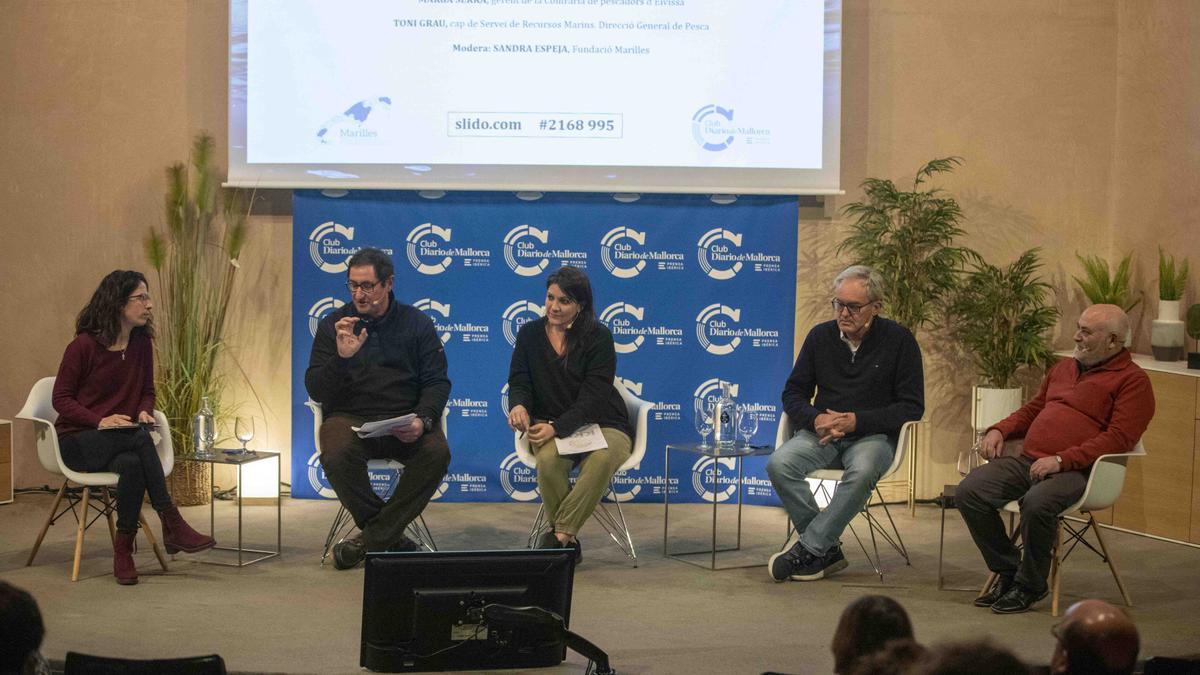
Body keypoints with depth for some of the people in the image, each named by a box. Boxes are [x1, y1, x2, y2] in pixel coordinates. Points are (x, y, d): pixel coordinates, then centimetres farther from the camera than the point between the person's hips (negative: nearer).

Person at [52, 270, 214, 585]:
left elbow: (147, 391, 17)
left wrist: (144, 411, -8)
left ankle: (123, 551, -28)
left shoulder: (141, 342, 5)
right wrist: (100, 421, -22)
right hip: (78, 441, -5)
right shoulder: (84, 345, -11)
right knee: (140, 438, -34)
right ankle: (171, 524, -32)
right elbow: (61, 399, -7)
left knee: (133, 464, -34)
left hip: (121, 442, 5)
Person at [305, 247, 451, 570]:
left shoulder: (417, 323, 7)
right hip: (350, 418, -1)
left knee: (437, 452, -31)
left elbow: (437, 382, 3)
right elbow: (316, 391, 0)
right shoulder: (332, 326, 6)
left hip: (405, 420, 1)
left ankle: (373, 537, -17)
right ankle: (391, 538, -15)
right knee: (336, 456, -35)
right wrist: (342, 357, -19)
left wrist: (422, 420, -18)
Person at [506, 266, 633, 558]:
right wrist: (519, 405, -23)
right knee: (548, 459, -35)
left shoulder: (598, 337, -6)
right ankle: (568, 540, -20)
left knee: (602, 458, -37)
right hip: (549, 425, 2)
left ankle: (559, 536, -29)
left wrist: (557, 428, -29)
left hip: (601, 424, -2)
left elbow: (593, 397, -14)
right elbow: (519, 381, 4)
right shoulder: (530, 334, 6)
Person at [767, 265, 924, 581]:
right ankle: (827, 551, -20)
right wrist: (815, 419, -11)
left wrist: (857, 421, -16)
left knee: (862, 471, -39)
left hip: (873, 435, -3)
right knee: (779, 463, -27)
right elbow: (793, 393, 13)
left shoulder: (898, 340, -3)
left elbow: (912, 407, -5)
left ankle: (809, 548, -27)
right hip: (823, 433, 3)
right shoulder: (821, 336, 7)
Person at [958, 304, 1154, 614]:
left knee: (1037, 502, -37)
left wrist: (1062, 460, -21)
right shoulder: (1063, 368, 24)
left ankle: (1030, 585, -13)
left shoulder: (1132, 381, -1)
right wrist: (999, 430, 13)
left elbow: (1119, 438, -12)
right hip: (1028, 461, 7)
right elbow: (1033, 410, 35)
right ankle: (1008, 571, 0)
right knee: (970, 490, -15)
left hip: (1076, 470, -7)